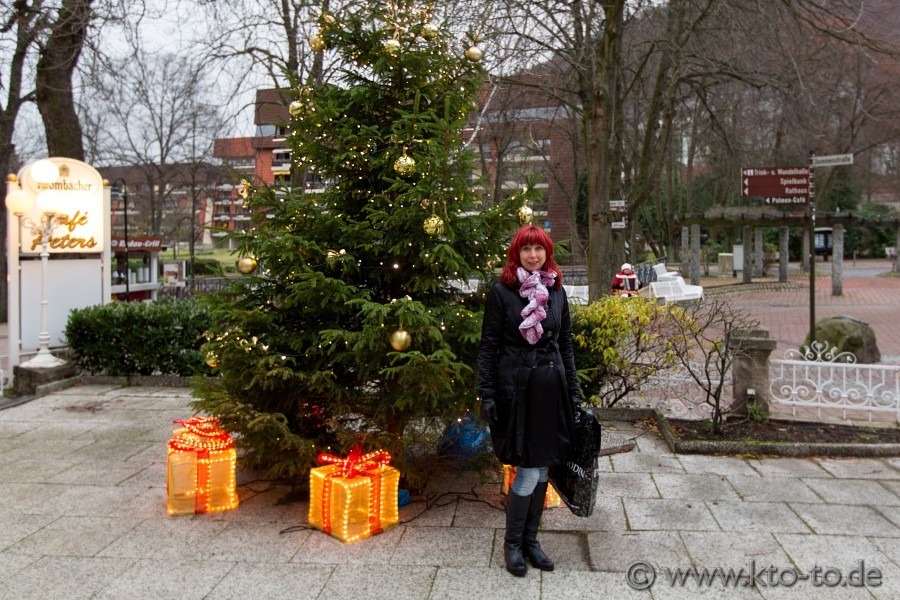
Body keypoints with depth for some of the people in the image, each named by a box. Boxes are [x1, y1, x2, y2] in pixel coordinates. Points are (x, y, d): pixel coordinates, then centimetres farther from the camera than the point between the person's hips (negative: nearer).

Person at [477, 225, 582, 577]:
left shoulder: (557, 291, 9)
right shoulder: (501, 291, -3)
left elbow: (565, 345, 14)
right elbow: (488, 346, -3)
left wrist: (574, 392, 11)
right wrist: (487, 395, -9)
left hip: (551, 388, 5)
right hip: (516, 388, -5)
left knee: (543, 469, 10)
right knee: (529, 472, -4)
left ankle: (530, 540, 27)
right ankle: (513, 543, 17)